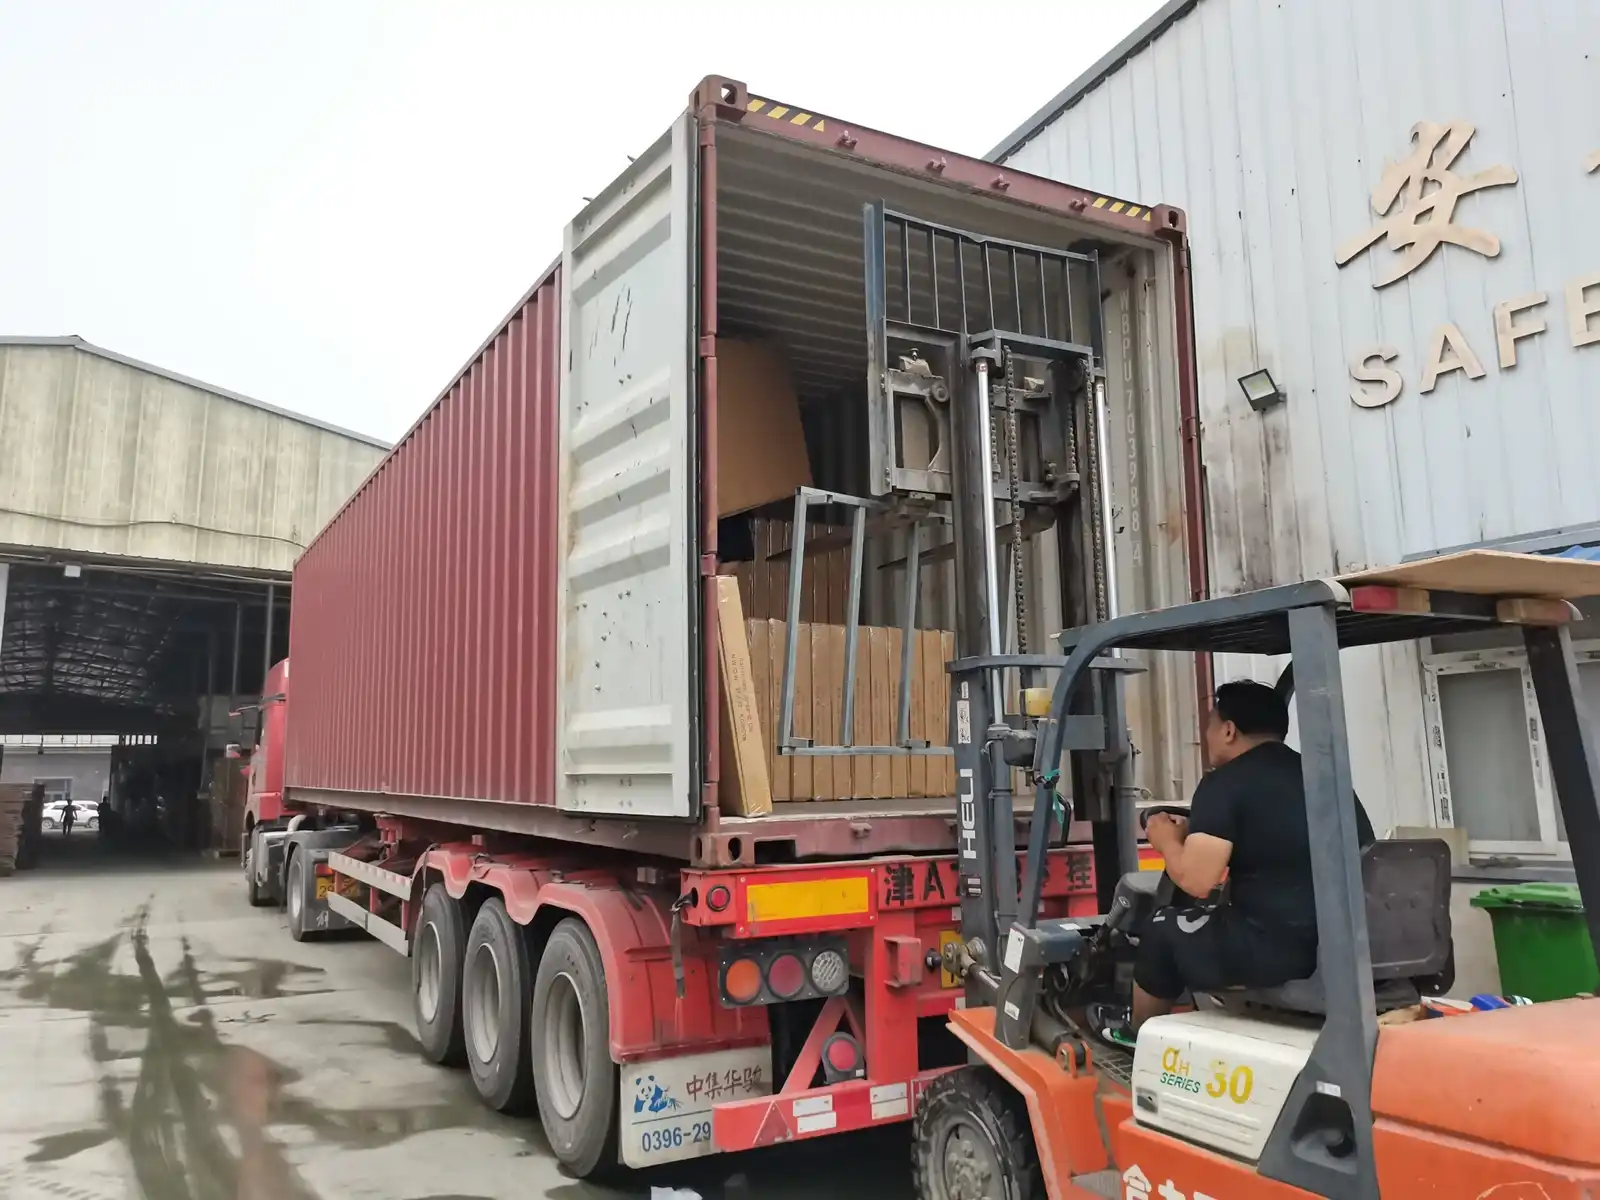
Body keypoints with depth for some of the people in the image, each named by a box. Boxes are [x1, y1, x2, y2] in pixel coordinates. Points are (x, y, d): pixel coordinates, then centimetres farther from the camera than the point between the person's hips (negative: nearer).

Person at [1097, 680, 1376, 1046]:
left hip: (1276, 950, -7)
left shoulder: (1225, 785, -8)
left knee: (1165, 930, 17)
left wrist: (1167, 841, 6)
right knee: (1200, 919, 29)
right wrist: (1198, 835, 29)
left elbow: (1196, 881, -15)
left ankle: (1137, 1033, 41)